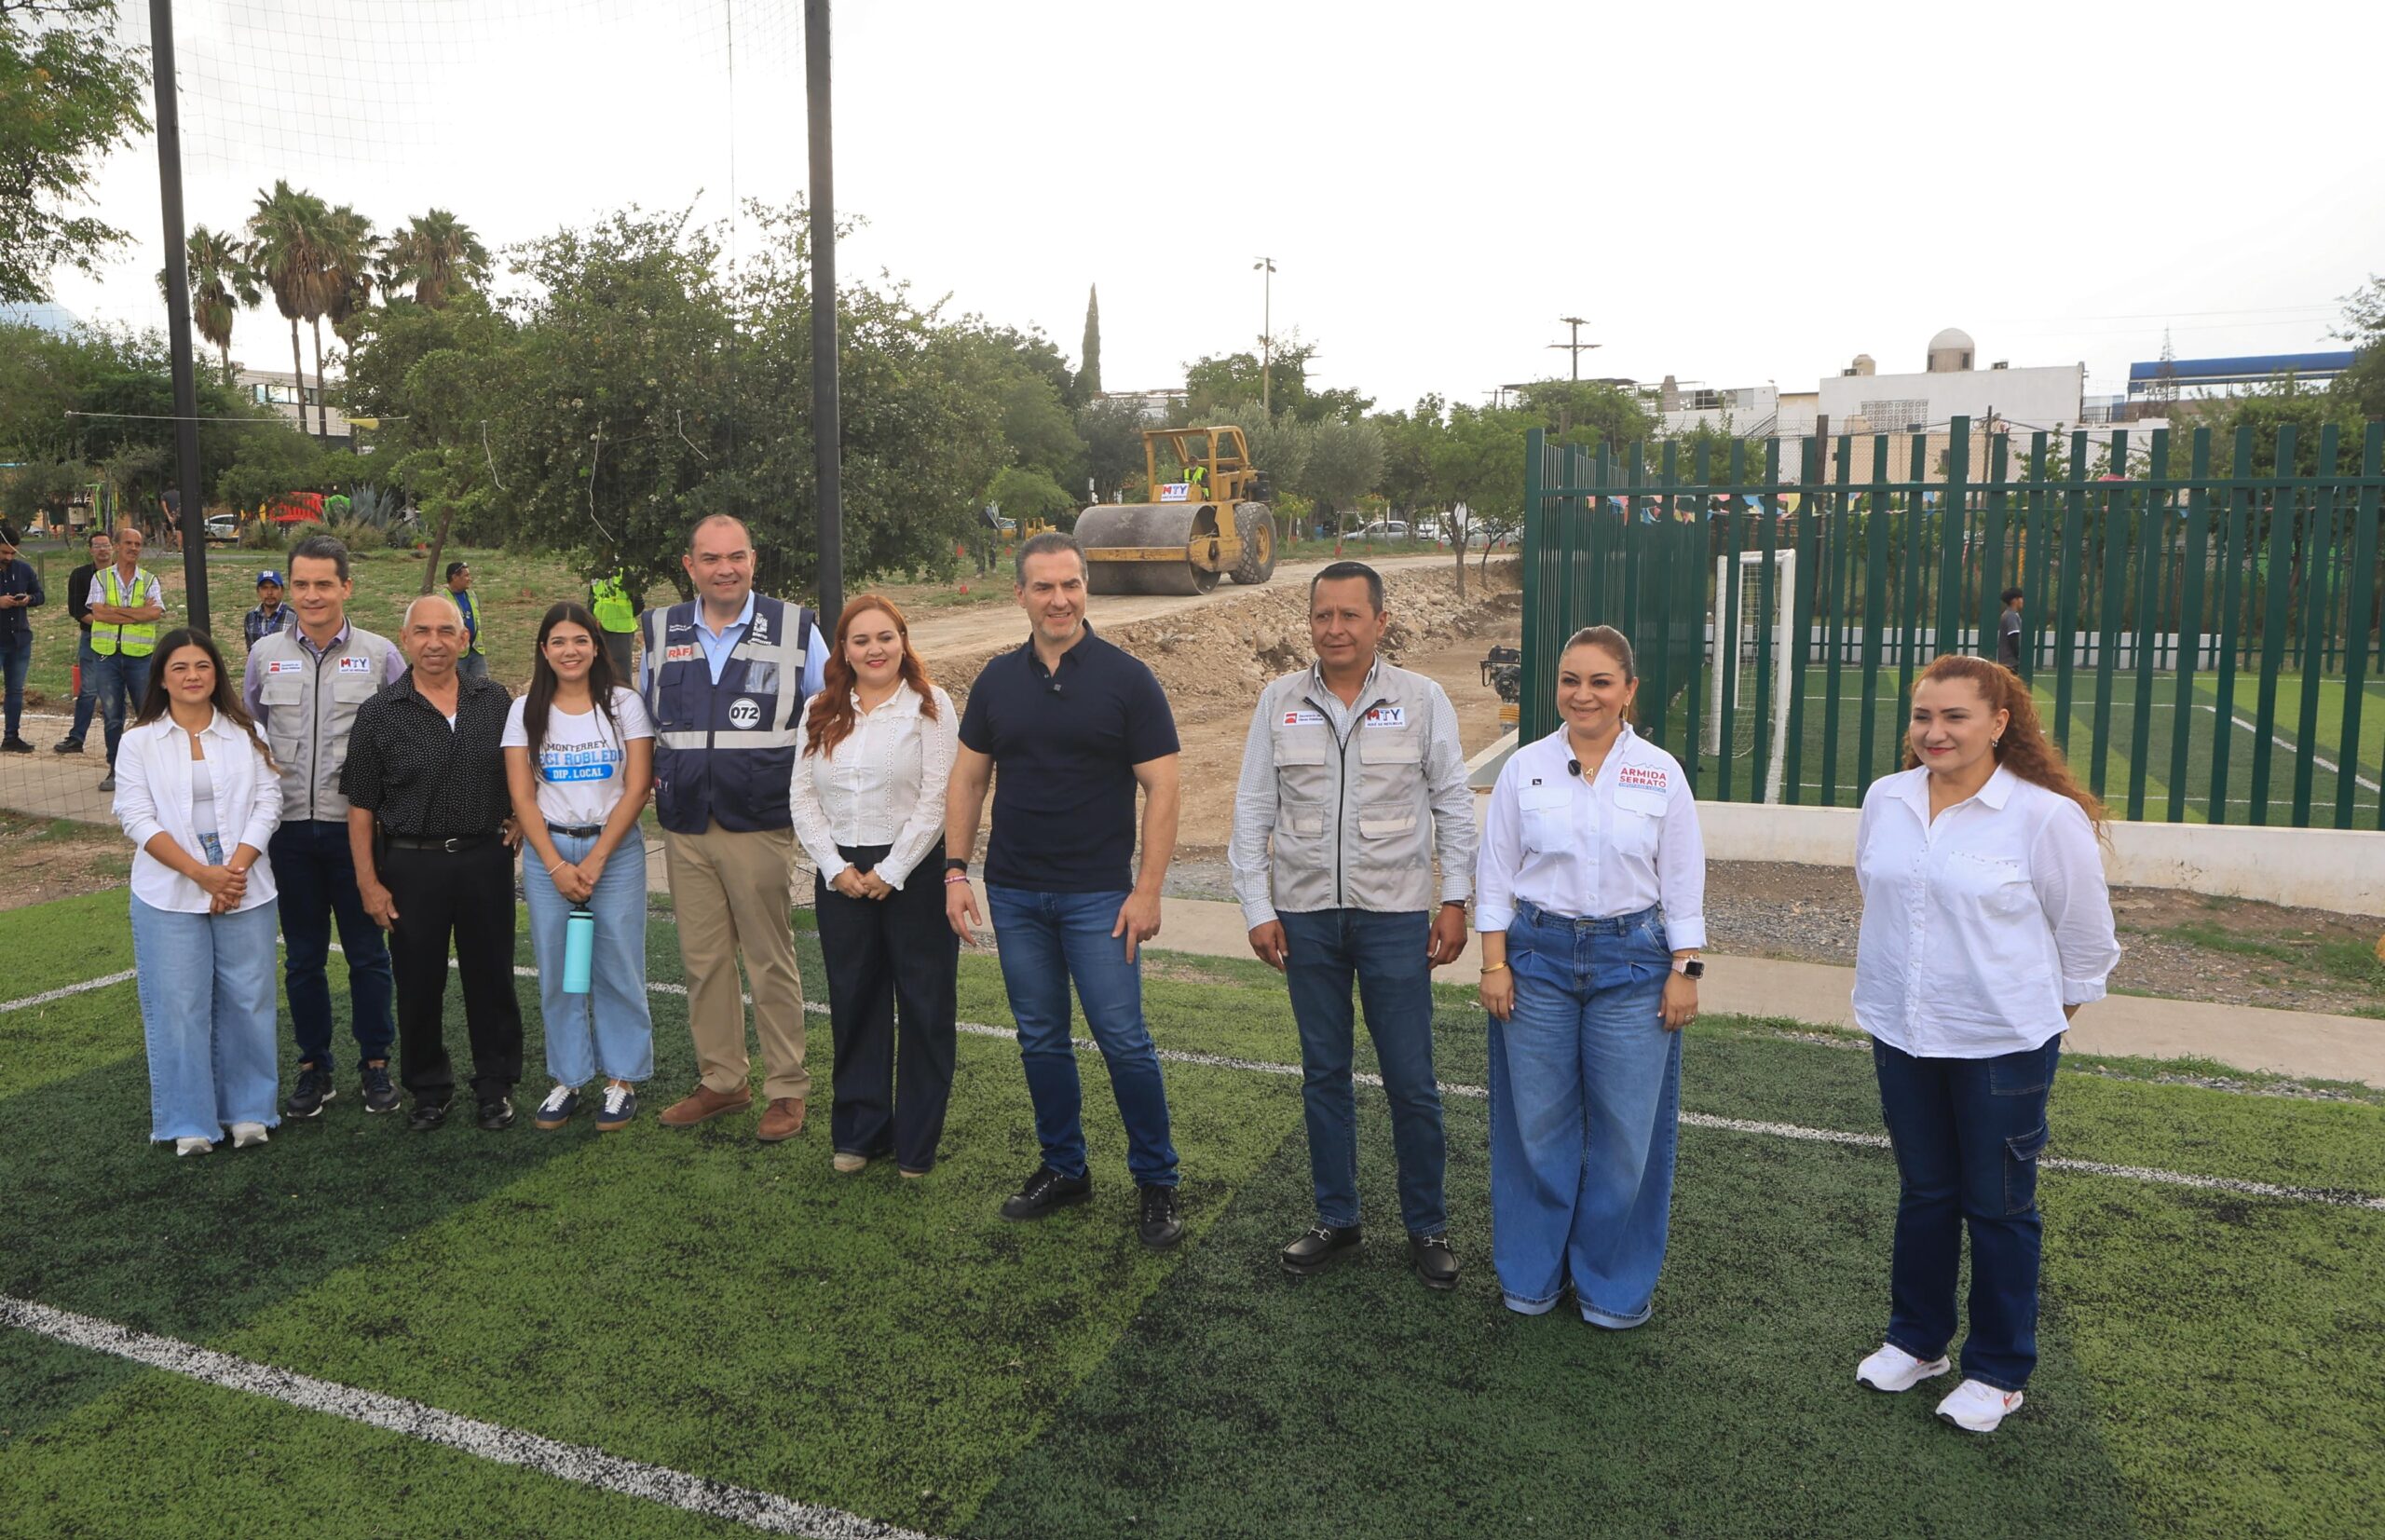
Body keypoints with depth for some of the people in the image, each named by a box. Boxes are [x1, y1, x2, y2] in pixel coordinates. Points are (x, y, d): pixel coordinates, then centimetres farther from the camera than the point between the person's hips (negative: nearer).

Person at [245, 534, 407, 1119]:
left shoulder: (380, 654, -1)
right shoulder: (264, 654, 6)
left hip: (358, 825, -2)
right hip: (289, 827, 2)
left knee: (367, 953, 6)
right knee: (302, 956, 11)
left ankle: (376, 1065, 19)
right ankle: (313, 1067, 23)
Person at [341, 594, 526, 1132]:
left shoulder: (495, 700, 3)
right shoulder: (378, 714, -3)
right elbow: (361, 806, -1)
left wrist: (520, 819, 2)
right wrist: (368, 881, -4)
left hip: (486, 859, 1)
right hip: (411, 864, -1)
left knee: (491, 976, 8)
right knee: (418, 983, 8)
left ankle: (495, 1085, 23)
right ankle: (428, 1088, 26)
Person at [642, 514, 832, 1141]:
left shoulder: (796, 629, -2)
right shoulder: (661, 632, 8)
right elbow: (647, 718, 23)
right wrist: (658, 775, 10)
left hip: (761, 826, -4)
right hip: (685, 829, 4)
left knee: (771, 961, 3)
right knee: (703, 960, 11)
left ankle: (786, 1090, 14)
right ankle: (721, 1081, 25)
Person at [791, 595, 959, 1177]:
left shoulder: (931, 706, -4)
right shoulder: (820, 714, 10)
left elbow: (937, 799, -10)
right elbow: (802, 797, 7)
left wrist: (892, 871, -12)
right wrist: (836, 868, -5)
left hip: (916, 872, -4)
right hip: (841, 875, 4)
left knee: (925, 1008, 2)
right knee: (854, 1005, 11)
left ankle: (917, 1143, 14)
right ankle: (859, 1133, 24)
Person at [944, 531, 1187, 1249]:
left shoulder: (1126, 678, -6)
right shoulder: (997, 680, 6)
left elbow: (1162, 787, -8)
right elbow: (967, 780, 11)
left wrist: (1148, 889, -13)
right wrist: (955, 871, 3)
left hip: (1098, 894, -4)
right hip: (1013, 893, 4)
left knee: (1123, 1040, -3)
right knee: (1040, 1039, 13)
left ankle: (1157, 1183, 13)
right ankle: (1063, 1168, 28)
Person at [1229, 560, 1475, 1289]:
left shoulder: (1422, 699, -2)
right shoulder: (1280, 701, 2)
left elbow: (1453, 806, 2)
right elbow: (1253, 809, 4)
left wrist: (1455, 901, -1)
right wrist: (1257, 907, 0)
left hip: (1395, 915, -2)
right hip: (1306, 915, 2)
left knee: (1411, 1082, 3)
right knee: (1323, 1073, 13)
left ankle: (1427, 1228, 21)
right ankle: (1335, 1218, 28)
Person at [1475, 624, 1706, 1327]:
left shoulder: (1661, 773, 0)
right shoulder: (1525, 768, 0)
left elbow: (1683, 882, 3)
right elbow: (1495, 872, 3)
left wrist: (1684, 971, -1)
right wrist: (1494, 963, -2)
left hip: (1631, 959, 0)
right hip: (1538, 954, 1)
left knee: (1627, 1128, 5)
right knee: (1537, 1122, 8)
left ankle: (1614, 1282, 24)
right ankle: (1532, 1271, 27)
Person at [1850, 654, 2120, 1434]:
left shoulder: (2046, 816, -15)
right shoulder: (1885, 801, -1)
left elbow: (2086, 936, -4)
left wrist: (2046, 1010, 6)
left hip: (2003, 1046, -4)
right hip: (1901, 1033, 4)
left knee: (1999, 1207, 10)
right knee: (1922, 1194, 18)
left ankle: (1998, 1372, 26)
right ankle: (1916, 1340, 35)